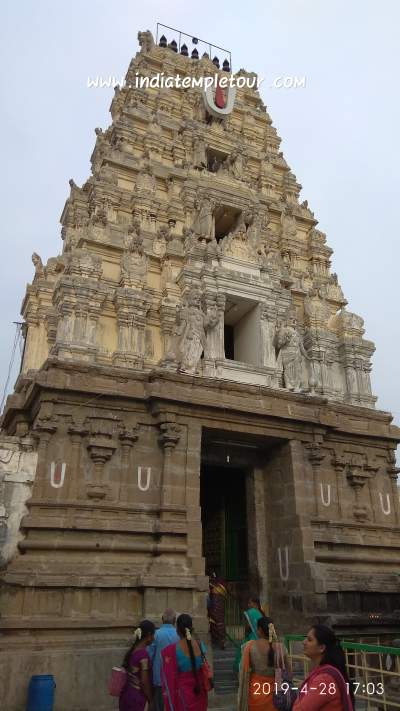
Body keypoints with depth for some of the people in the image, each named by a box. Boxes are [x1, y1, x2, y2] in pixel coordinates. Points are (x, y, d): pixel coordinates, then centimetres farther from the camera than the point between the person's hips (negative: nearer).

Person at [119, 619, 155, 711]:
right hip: (138, 697, -8)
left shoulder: (132, 650, 4)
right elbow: (144, 682, -18)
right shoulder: (143, 653, -20)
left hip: (127, 694, 8)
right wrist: (150, 700, -4)